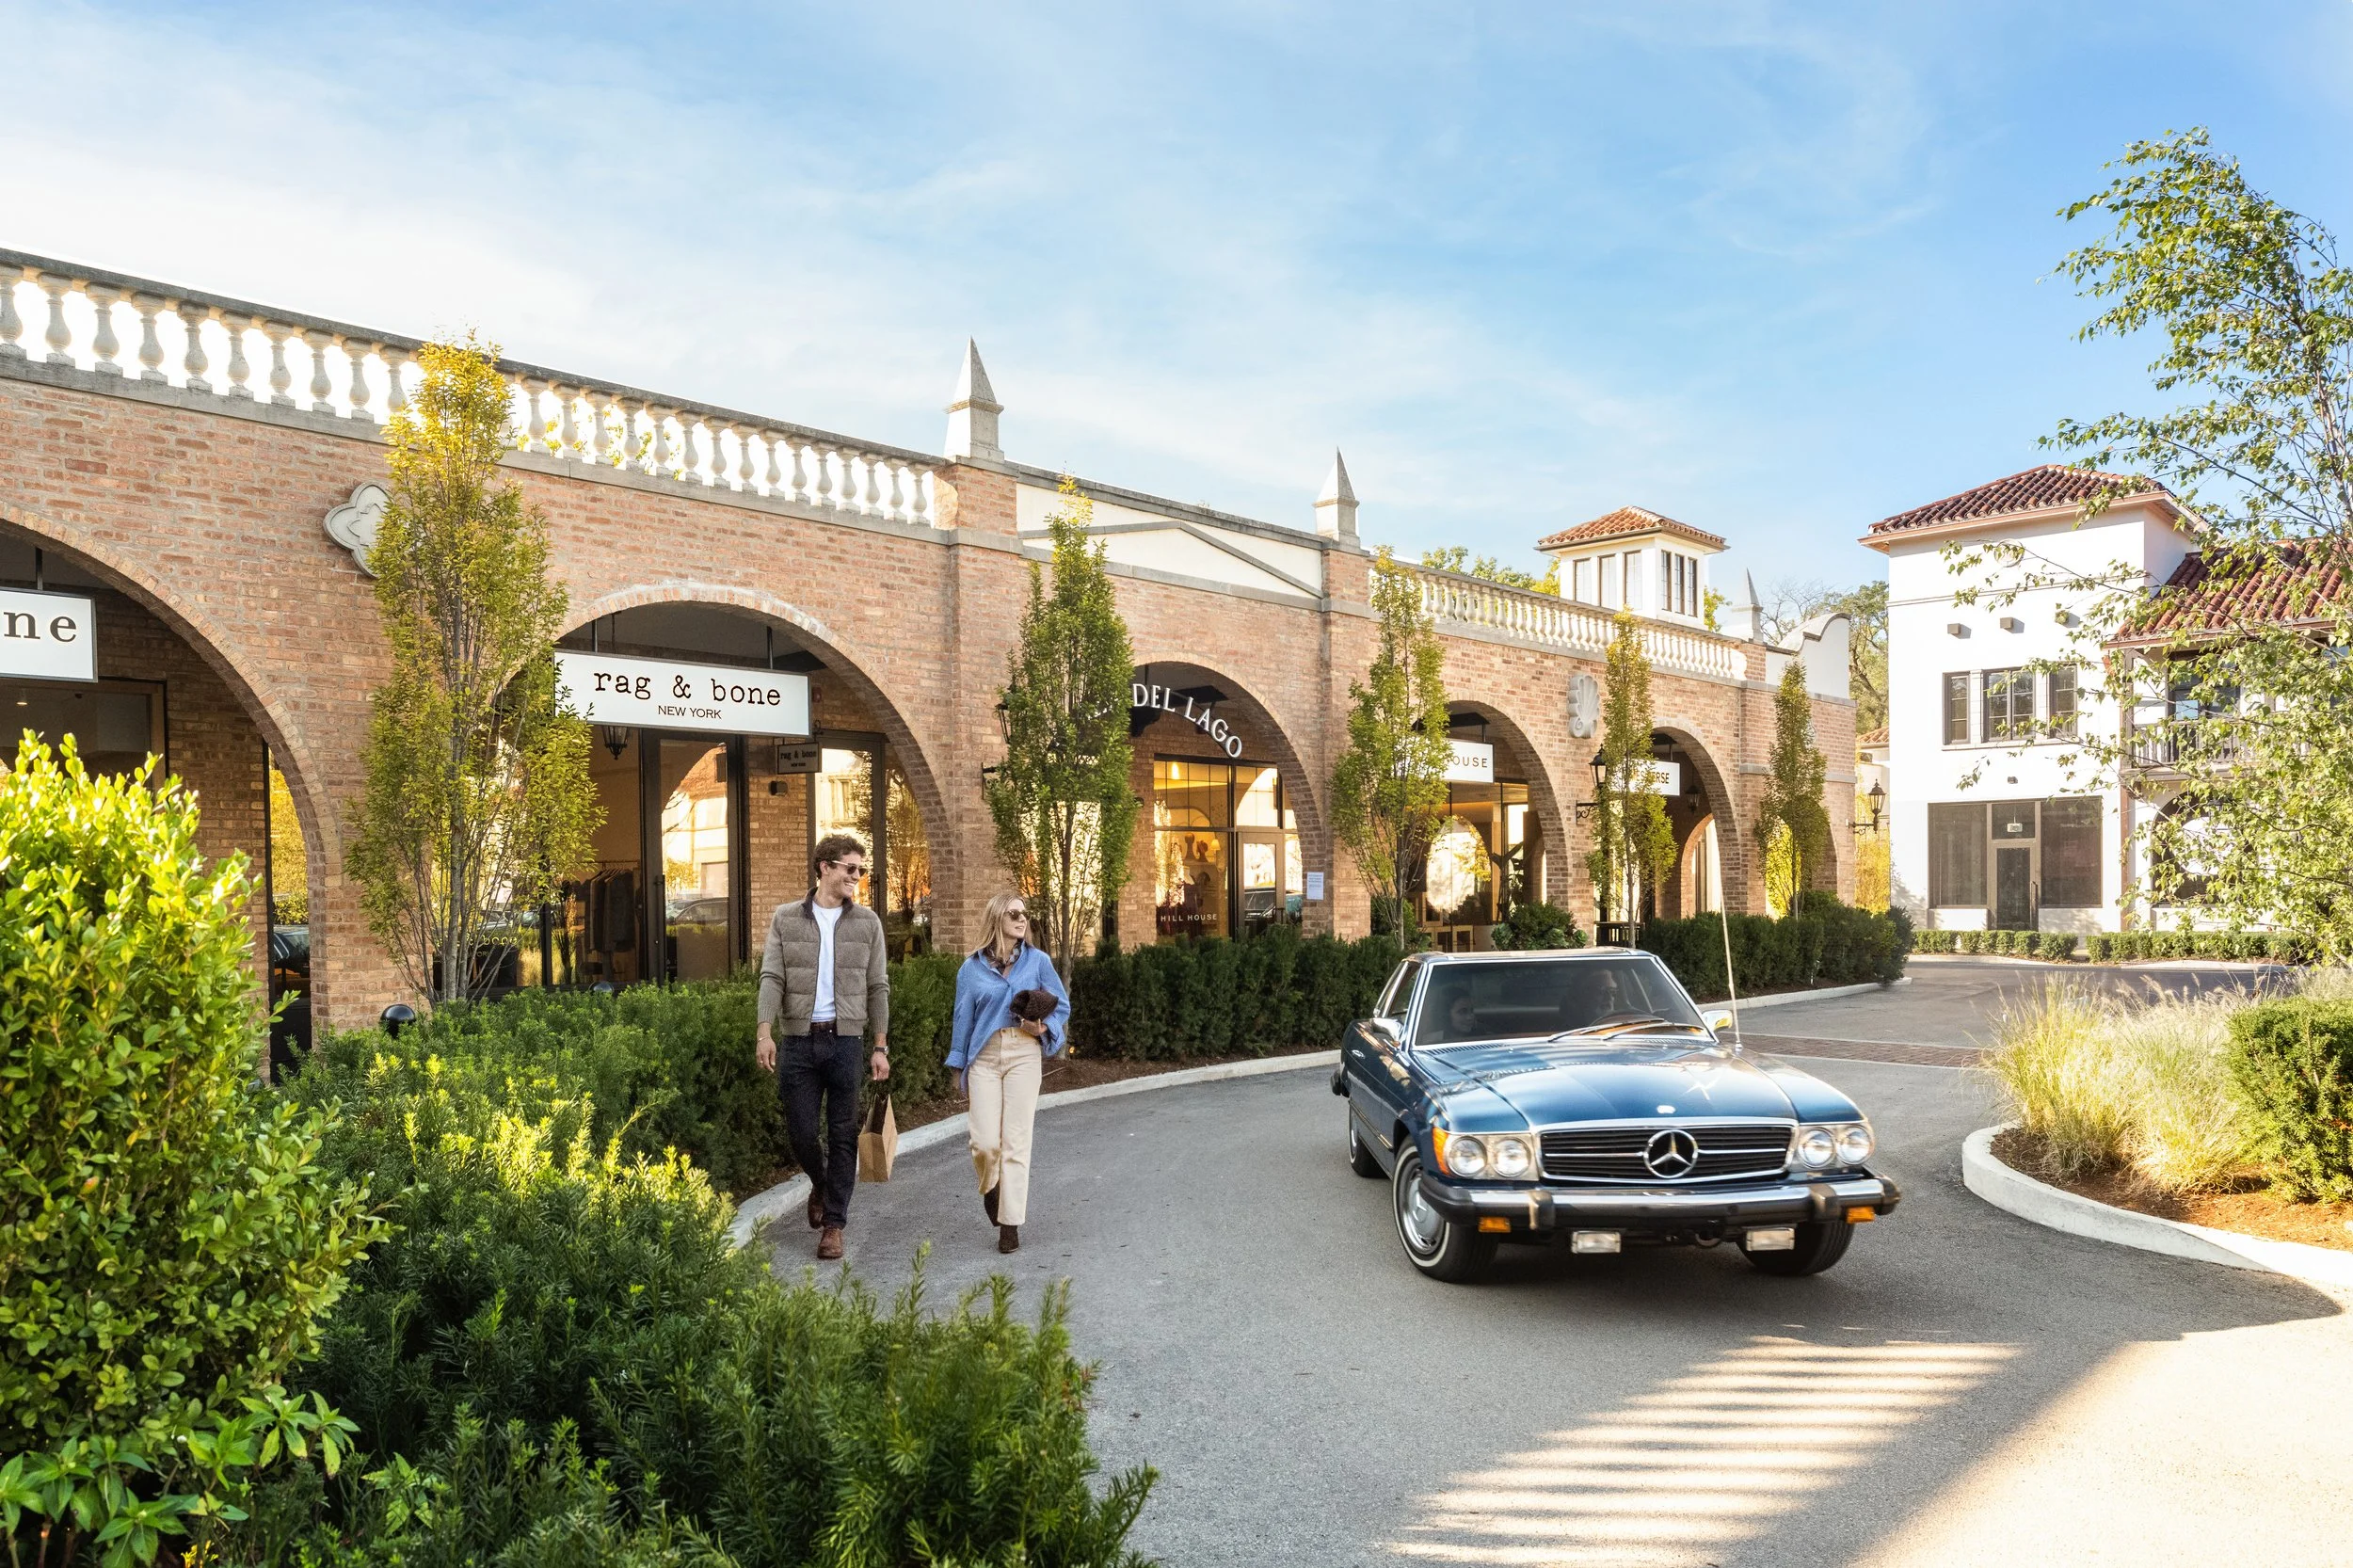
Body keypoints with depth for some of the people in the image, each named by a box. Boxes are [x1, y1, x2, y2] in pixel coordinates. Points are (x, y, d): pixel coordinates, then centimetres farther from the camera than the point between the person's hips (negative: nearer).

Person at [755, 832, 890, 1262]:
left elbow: (878, 988, 5)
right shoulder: (785, 918, 3)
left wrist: (880, 1047, 1)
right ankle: (821, 1185, 36)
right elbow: (771, 978, -2)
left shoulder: (867, 922, 5)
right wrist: (765, 1033, -15)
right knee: (800, 1130, 5)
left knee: (843, 1136, 3)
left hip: (847, 1040, 0)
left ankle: (833, 1225, 13)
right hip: (799, 1041, 0)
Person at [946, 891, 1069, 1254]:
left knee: (1016, 1141, -2)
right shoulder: (972, 968, 6)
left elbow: (1062, 1005, 10)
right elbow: (963, 1018, 12)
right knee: (985, 1141, -7)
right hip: (984, 1057, 0)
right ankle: (990, 1189, 27)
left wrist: (1045, 1027, -10)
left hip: (1024, 1055, 0)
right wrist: (958, 1066, 12)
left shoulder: (1038, 961, 5)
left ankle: (1010, 1224, 6)